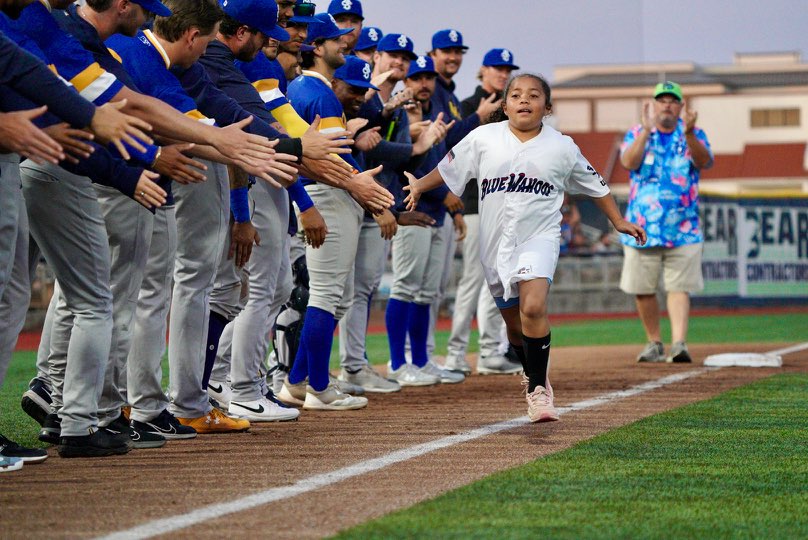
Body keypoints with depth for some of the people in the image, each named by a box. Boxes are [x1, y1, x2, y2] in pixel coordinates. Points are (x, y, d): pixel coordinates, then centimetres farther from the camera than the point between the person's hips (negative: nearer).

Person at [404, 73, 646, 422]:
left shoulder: (562, 148, 2)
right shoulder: (484, 139, 1)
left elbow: (595, 186, 13)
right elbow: (448, 168, 15)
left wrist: (618, 221, 15)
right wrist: (419, 185, 15)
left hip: (538, 238, -2)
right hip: (495, 243, 2)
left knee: (533, 308, -24)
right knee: (513, 321, 11)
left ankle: (538, 388, -15)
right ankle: (533, 377, 36)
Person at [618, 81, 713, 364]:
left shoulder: (694, 136, 6)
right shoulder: (636, 134, 8)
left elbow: (704, 161, -14)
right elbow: (629, 162, -11)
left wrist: (689, 133, -31)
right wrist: (647, 129, -20)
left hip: (683, 230, -1)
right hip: (642, 228, 1)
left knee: (679, 288, -9)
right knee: (642, 290, 4)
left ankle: (679, 343, -15)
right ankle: (654, 343, 18)